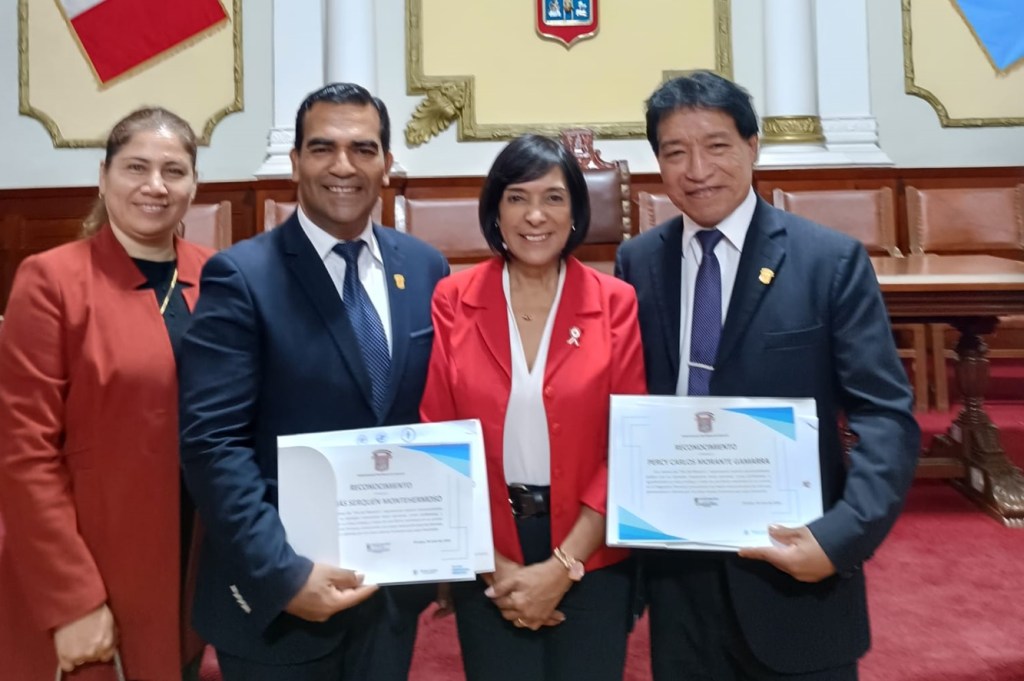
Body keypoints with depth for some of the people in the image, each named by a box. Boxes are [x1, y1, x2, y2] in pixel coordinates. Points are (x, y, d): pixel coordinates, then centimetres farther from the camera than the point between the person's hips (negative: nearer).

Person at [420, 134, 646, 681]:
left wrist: (562, 566, -10)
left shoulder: (616, 303, -6)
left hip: (591, 557, 0)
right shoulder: (452, 302, -5)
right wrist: (491, 564, -7)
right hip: (485, 560, 1)